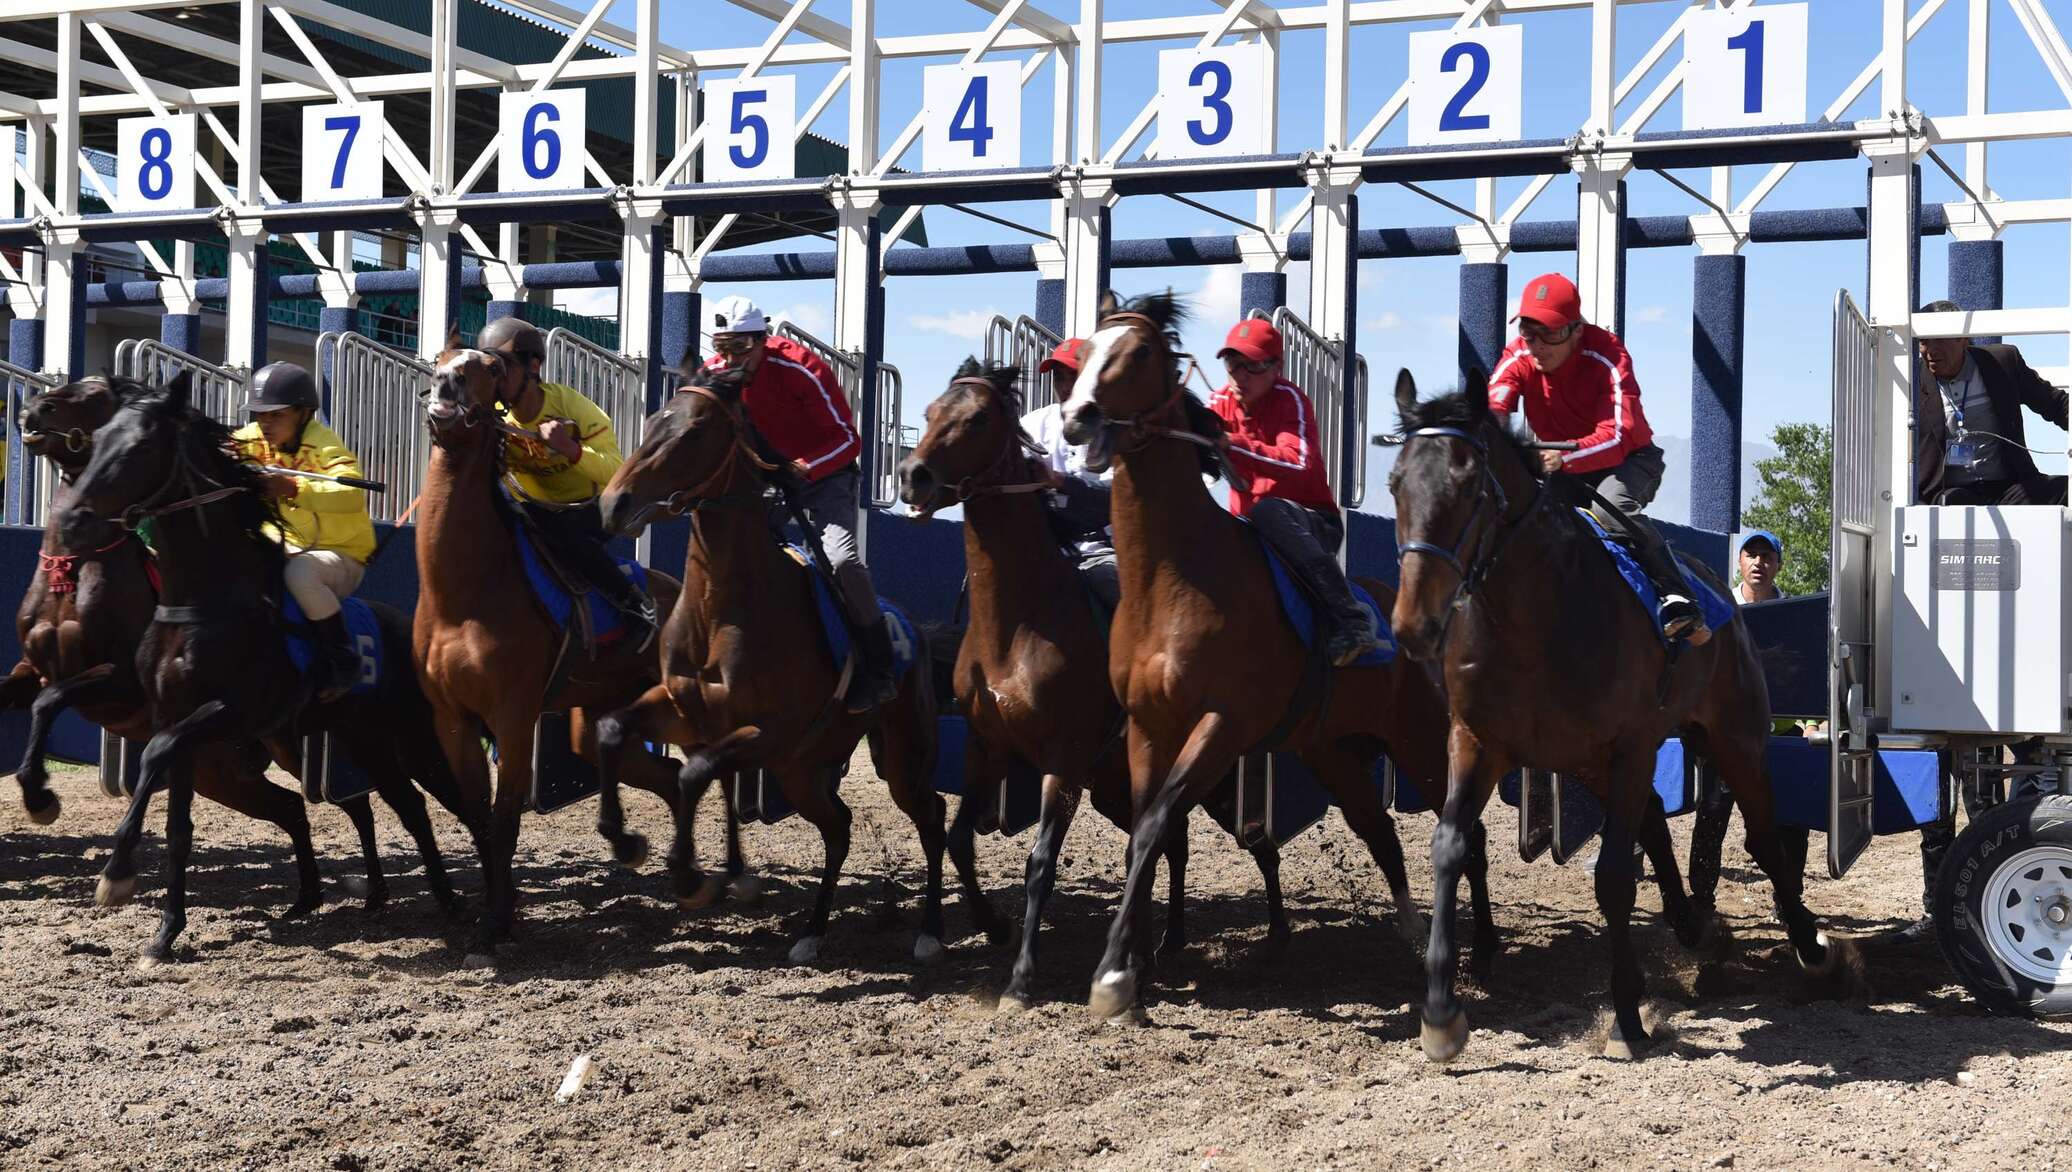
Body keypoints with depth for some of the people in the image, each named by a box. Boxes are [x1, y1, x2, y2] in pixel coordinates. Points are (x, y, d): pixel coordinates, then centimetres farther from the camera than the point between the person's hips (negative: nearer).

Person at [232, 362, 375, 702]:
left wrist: (294, 489, -51)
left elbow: (352, 495, -39)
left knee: (300, 573, -37)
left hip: (342, 554, -7)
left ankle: (343, 657, -20)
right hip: (288, 546, 7)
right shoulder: (254, 440, -1)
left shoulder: (324, 446, -22)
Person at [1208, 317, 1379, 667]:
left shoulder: (1289, 399, -11)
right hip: (1247, 527, 6)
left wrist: (1233, 445, -41)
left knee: (1267, 511, -39)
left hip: (1314, 523, -6)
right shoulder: (1222, 402, 6)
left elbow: (1299, 462, -29)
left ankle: (1350, 616, -39)